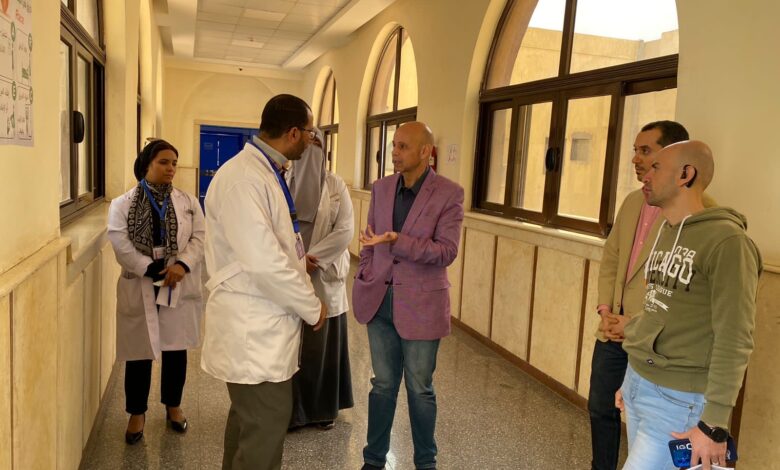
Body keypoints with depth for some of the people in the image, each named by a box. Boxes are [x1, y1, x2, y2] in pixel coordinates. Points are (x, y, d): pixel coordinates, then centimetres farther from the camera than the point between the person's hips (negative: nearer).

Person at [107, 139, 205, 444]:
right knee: (140, 353, 7)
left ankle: (173, 406, 31)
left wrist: (182, 265, -18)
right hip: (140, 289, -2)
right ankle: (137, 413, 25)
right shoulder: (122, 204, -1)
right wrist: (152, 270, -17)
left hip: (179, 288, 2)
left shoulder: (188, 202, 6)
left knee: (176, 349, 11)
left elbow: (199, 238, -1)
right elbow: (121, 244, -9)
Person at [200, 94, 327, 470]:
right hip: (251, 325, -10)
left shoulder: (267, 173, 10)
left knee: (251, 417, 22)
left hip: (263, 321, 10)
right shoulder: (242, 179, -23)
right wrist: (311, 307, -16)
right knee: (266, 424, -1)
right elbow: (263, 262, -26)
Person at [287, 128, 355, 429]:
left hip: (323, 278, 0)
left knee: (322, 344, 8)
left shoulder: (336, 186, 0)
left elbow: (346, 230, -7)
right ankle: (290, 409, 18)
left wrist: (312, 259, -15)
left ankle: (325, 408, 23)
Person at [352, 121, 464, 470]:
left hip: (420, 304, -4)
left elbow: (446, 252, -17)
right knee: (383, 385, 15)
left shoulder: (449, 193, -10)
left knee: (419, 389, 11)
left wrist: (396, 241, -26)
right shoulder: (381, 188, 4)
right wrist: (363, 283, 5)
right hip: (380, 300, 4)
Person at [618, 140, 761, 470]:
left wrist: (714, 423, -18)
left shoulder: (726, 241, -16)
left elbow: (734, 341, -18)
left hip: (676, 399, -7)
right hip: (637, 381, 8)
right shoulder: (664, 234, 10)